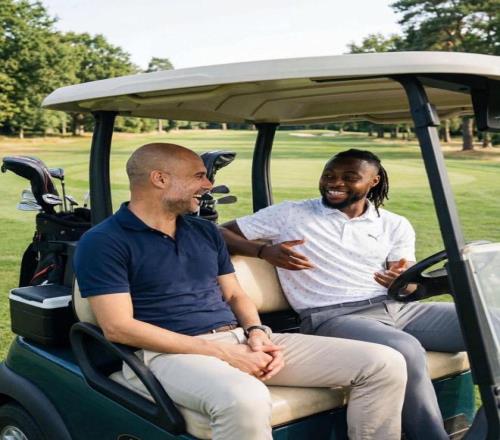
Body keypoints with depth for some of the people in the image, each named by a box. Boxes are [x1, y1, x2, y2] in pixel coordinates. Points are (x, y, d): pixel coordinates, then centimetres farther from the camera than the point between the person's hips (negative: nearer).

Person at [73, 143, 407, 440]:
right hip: (171, 353, -6)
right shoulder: (103, 242, -4)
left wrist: (257, 333, -5)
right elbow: (118, 327, -12)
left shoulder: (206, 231, 19)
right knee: (245, 400, -44)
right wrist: (220, 352, -16)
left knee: (385, 363, -6)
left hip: (239, 341, 7)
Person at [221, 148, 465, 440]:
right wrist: (264, 251, -12)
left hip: (395, 307, 5)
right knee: (406, 350, -36)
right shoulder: (290, 214, 8)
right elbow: (219, 233, 6)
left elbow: (408, 284, 10)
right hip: (332, 317, -5)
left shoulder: (395, 225, 17)